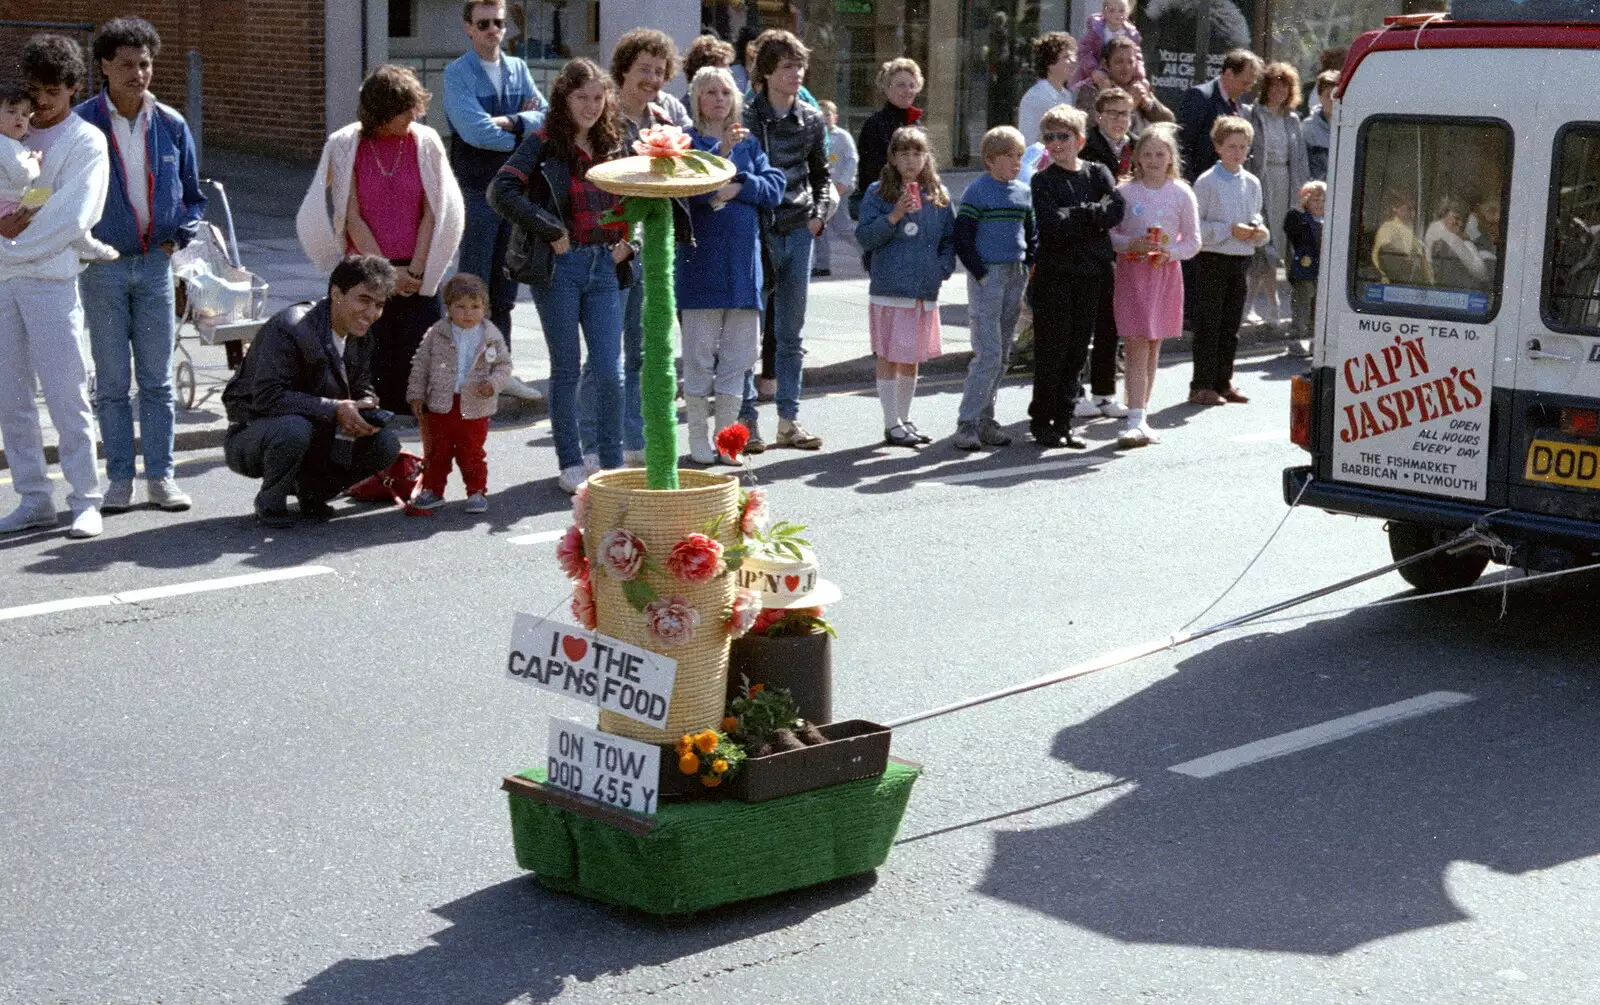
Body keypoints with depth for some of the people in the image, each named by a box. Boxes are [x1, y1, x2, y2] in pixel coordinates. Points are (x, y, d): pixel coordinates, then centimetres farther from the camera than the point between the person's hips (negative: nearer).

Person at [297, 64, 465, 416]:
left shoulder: (426, 142, 2)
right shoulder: (345, 146, -2)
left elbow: (432, 213, 1)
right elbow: (352, 218, -4)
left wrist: (415, 271, -7)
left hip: (418, 274, 1)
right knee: (371, 368, -2)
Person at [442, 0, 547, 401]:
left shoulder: (518, 69, 11)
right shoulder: (458, 73, -7)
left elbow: (546, 115, 1)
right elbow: (474, 131, -19)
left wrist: (511, 122, -16)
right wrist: (526, 131, -9)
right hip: (476, 189, -6)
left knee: (505, 285, 11)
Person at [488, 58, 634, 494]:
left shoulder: (614, 147, 10)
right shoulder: (544, 145, -5)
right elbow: (501, 190, -17)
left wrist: (630, 240, 6)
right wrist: (550, 230, -17)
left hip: (604, 266, 4)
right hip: (559, 266, -3)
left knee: (610, 371, 0)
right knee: (566, 369, 4)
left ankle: (613, 463, 11)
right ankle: (570, 464, 14)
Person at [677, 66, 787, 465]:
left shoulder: (749, 143, 14)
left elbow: (775, 187, 3)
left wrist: (738, 188, -11)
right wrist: (722, 151, -26)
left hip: (743, 258, 4)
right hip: (701, 259, -4)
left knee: (738, 352, 6)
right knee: (700, 350, 0)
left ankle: (726, 433, 13)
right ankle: (698, 437, 8)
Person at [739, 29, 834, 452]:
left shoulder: (811, 120, 8)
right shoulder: (745, 118, -7)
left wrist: (820, 212, 6)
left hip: (798, 231, 5)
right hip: (755, 232, -5)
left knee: (791, 333, 9)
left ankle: (789, 420, 15)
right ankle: (746, 419, 4)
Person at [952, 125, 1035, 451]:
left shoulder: (1024, 193, 11)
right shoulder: (977, 191, -7)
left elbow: (1032, 235, 21)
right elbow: (962, 239, -9)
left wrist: (1030, 267, 8)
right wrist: (981, 274, -13)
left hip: (1016, 277, 7)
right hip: (987, 276, -7)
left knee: (1003, 356, 9)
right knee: (988, 354, -13)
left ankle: (985, 420, 18)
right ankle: (967, 422, -9)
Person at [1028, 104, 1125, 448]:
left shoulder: (1097, 174, 9)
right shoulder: (1042, 181, 0)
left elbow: (1116, 210, -8)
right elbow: (1051, 224, -15)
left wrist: (1077, 214, -12)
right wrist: (1093, 214, -8)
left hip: (1091, 274, 3)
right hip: (1054, 274, -3)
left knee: (1077, 351, 6)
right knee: (1052, 350, -3)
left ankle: (1063, 421, 14)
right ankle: (1042, 421, 6)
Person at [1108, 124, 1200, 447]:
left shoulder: (1182, 194, 3)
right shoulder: (1125, 191, 0)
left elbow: (1193, 241, 6)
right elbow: (1108, 233, 2)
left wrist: (1169, 252, -13)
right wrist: (1131, 244, -17)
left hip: (1167, 272, 2)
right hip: (1132, 272, -2)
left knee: (1153, 347, 9)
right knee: (1137, 347, -10)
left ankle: (1140, 416, 19)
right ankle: (1135, 421, -13)